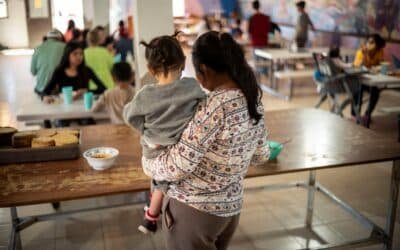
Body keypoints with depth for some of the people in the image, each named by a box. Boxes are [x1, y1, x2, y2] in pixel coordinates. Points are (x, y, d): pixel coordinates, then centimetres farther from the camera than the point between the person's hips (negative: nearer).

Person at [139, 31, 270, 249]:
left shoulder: (215, 105, -26)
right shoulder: (253, 99, -1)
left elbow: (178, 166, -23)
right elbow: (261, 155, 11)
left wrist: (147, 163, -4)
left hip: (193, 208, -7)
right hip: (231, 206, 7)